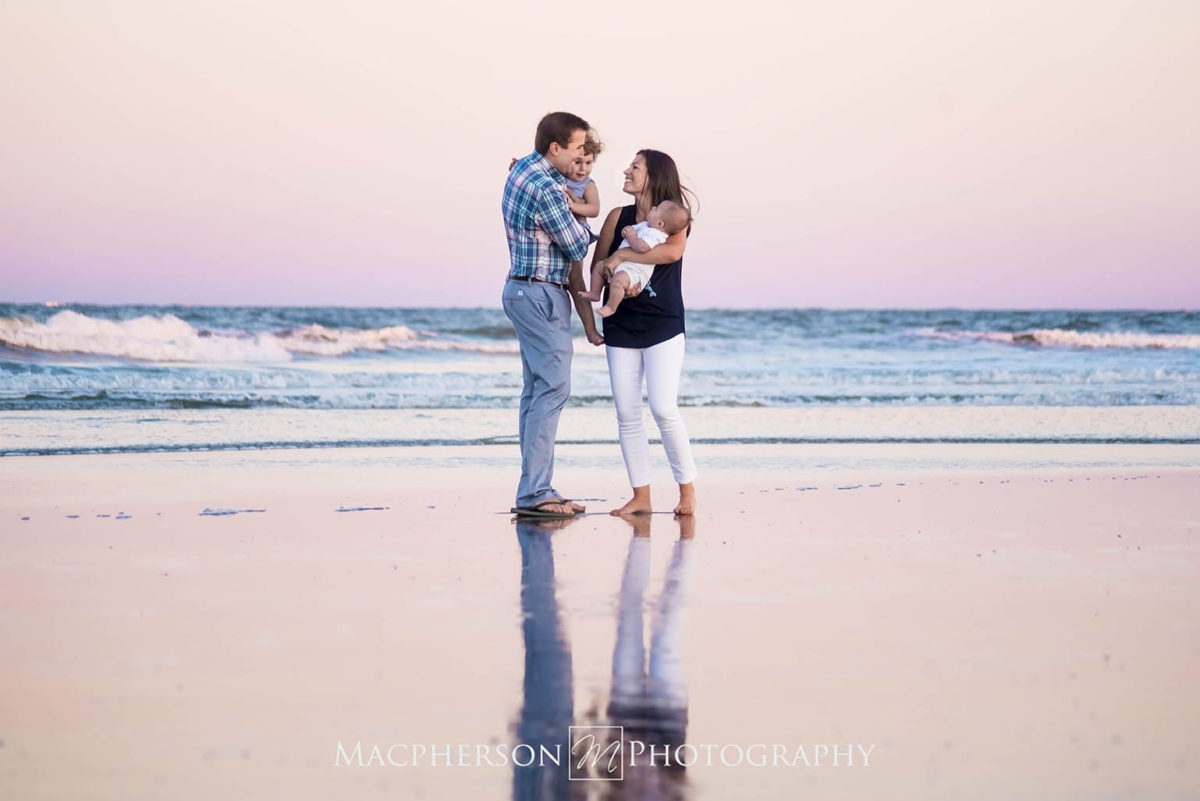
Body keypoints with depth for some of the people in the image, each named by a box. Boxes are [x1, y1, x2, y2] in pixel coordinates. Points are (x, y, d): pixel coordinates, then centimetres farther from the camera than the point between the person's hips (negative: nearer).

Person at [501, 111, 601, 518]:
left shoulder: (523, 168, 11)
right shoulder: (546, 189, -21)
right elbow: (577, 247, -12)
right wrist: (581, 227, 7)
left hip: (525, 291, 11)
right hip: (541, 296, -11)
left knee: (536, 390, 11)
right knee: (552, 389, -10)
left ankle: (534, 488, 14)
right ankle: (534, 492, -12)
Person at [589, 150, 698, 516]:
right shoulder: (618, 217, 6)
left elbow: (673, 251, -25)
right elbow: (596, 269, 7)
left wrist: (622, 255, -19)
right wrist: (587, 318, -2)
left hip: (663, 326, -4)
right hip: (621, 328, 4)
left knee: (664, 409, -13)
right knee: (627, 415, 1)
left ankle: (687, 489, 1)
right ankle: (640, 496, 7)